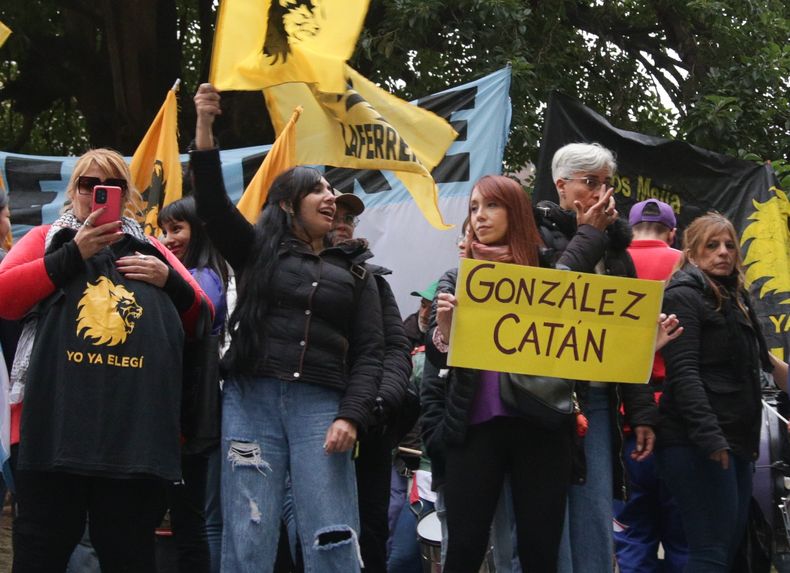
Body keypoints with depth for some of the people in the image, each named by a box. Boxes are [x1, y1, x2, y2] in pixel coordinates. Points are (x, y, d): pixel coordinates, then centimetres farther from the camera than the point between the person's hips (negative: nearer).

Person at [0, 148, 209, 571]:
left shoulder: (150, 250, 23)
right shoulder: (46, 240, 16)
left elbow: (201, 319, 21)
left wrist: (170, 280, 1)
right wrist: (74, 254, -7)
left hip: (136, 434, 3)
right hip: (58, 429, -2)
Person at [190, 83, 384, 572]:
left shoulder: (355, 271, 16)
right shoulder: (257, 249, 13)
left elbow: (369, 352, 9)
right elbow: (213, 204, -1)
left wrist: (351, 416, -6)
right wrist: (204, 128, -13)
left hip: (321, 407, 1)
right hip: (251, 401, 0)